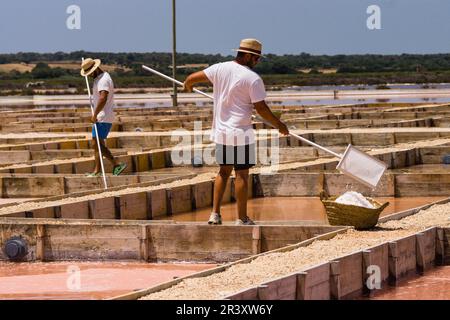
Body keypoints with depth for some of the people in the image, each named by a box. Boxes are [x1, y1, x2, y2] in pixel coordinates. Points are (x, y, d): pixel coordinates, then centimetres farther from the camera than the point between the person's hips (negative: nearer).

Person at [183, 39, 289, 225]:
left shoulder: (219, 69, 3)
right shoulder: (253, 79, -13)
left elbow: (192, 78, 10)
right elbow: (261, 108, -12)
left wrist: (188, 85, 34)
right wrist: (279, 125, 1)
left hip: (221, 131, 6)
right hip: (241, 133, -6)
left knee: (224, 171, 17)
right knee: (242, 174, 1)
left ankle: (215, 214, 12)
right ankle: (242, 219, 5)